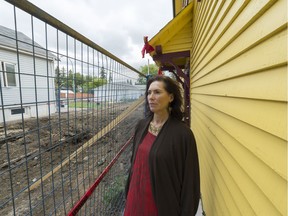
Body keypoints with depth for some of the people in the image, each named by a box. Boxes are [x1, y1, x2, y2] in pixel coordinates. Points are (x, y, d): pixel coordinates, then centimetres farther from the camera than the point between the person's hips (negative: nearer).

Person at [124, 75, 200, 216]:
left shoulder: (183, 133, -21)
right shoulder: (141, 126, -6)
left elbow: (189, 179, -14)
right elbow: (134, 161, 5)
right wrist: (129, 193, 11)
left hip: (163, 203, -4)